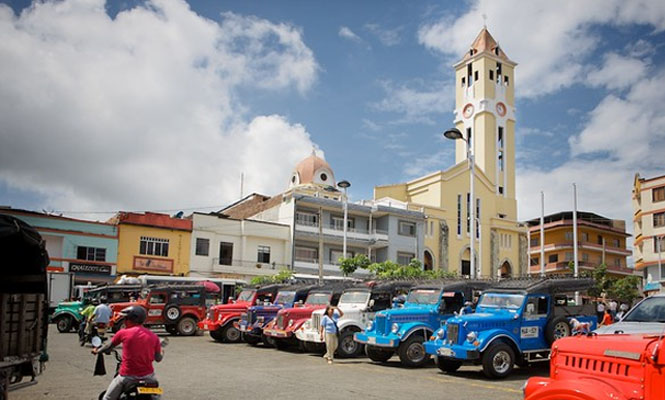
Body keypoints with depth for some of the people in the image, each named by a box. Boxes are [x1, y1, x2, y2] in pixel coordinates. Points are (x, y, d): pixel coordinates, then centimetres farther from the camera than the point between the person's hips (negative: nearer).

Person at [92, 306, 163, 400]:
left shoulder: (123, 333, -6)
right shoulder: (153, 336, -1)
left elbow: (109, 346, 10)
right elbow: (158, 358, 3)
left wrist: (97, 350, 30)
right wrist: (162, 352, 25)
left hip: (127, 376, -2)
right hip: (148, 376, 3)